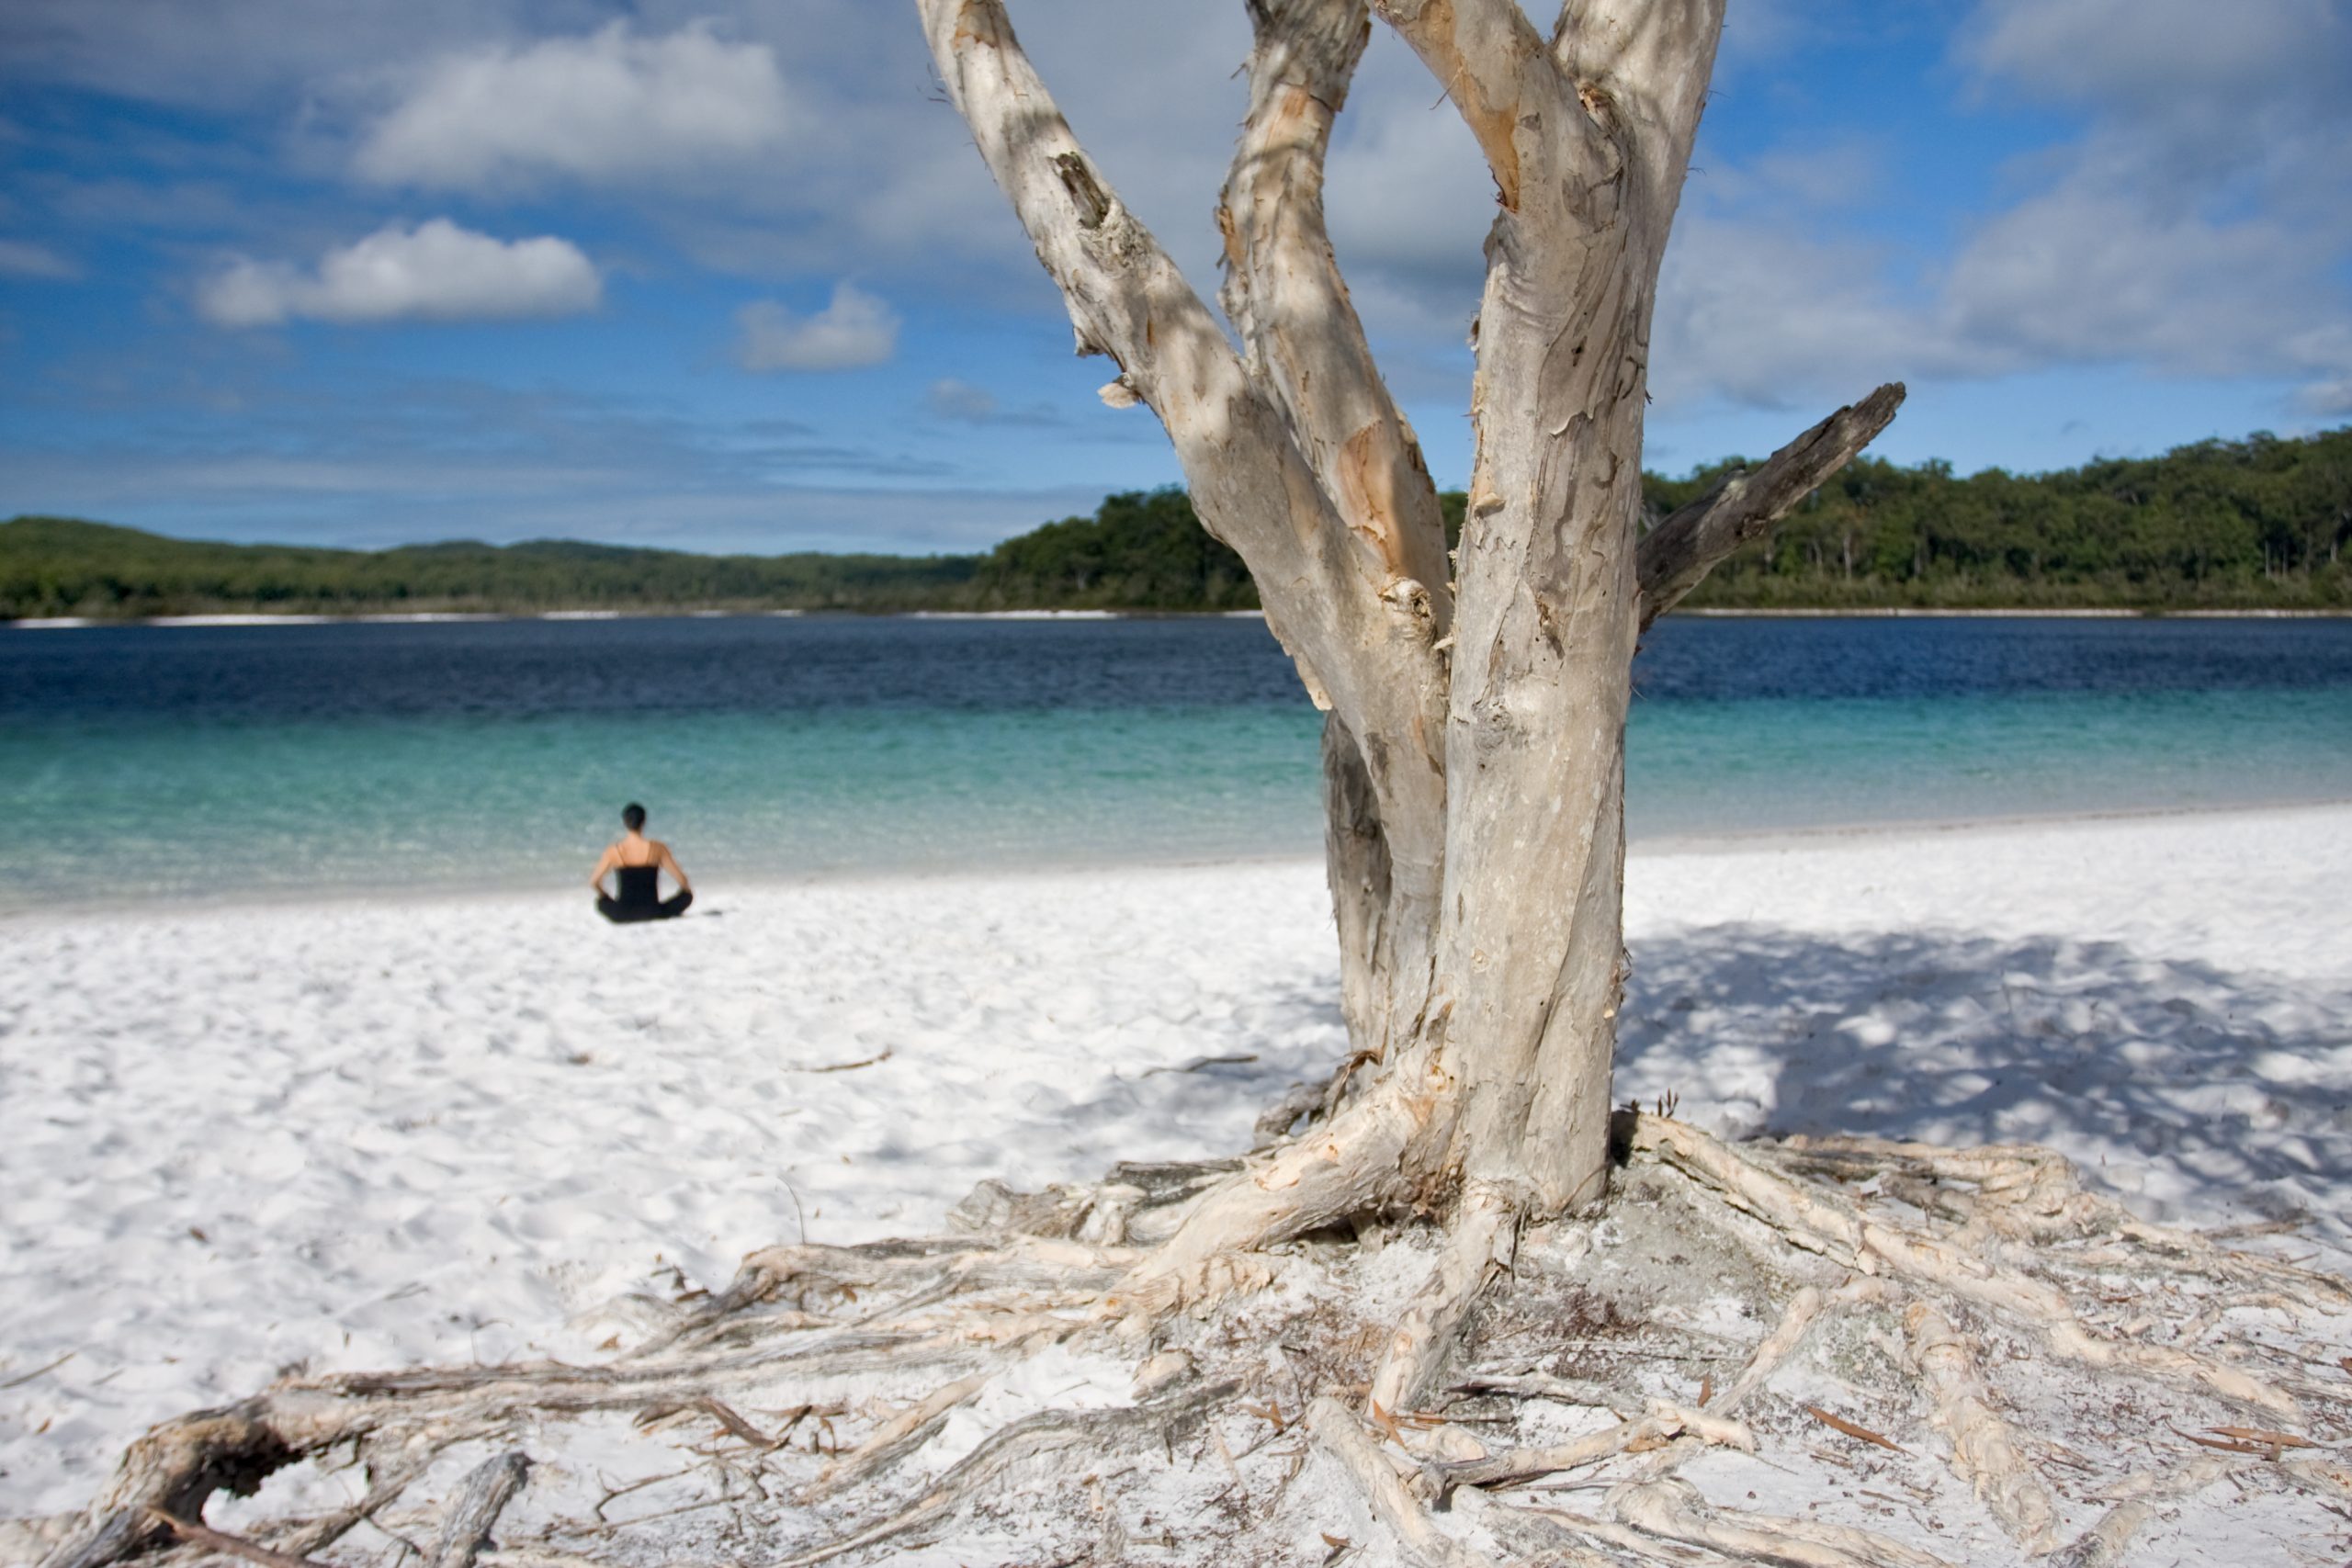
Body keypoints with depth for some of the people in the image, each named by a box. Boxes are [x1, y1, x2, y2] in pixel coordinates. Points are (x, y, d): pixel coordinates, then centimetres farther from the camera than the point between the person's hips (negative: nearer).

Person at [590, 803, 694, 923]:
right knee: (687, 895, 18)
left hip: (622, 916, 1)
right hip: (651, 913, -1)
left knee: (601, 902, 32)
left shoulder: (613, 851, -4)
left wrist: (605, 896, 25)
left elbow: (593, 882, 5)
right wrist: (688, 890, 18)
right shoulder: (657, 848, -8)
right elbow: (681, 880, -4)